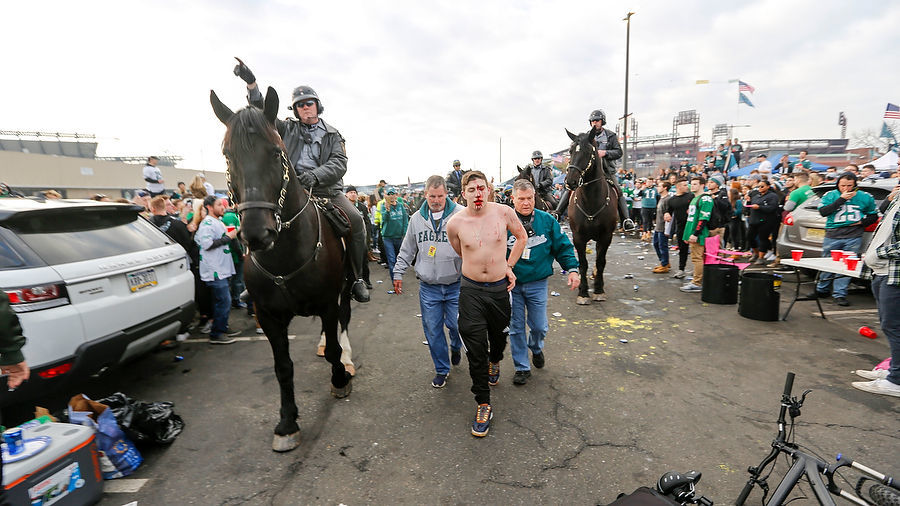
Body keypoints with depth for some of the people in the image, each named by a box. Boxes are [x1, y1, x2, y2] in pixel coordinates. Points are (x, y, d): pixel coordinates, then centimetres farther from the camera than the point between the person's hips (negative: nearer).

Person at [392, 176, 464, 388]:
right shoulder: (417, 218, 4)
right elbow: (407, 250, 14)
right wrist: (398, 273, 13)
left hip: (455, 285, -2)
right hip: (428, 287, 3)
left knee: (455, 324, 6)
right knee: (432, 329, 8)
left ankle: (456, 347, 43)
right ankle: (442, 369, 28)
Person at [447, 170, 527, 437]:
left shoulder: (504, 212, -9)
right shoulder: (455, 223, -10)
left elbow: (522, 237, 9)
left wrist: (508, 266, 7)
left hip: (500, 288, 1)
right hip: (471, 290, -1)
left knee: (499, 335, 22)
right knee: (475, 350, 0)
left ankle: (495, 361, 58)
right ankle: (483, 404, 16)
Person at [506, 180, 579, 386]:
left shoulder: (547, 221, -1)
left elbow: (562, 246, 5)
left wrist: (572, 269, -5)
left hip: (537, 284, 1)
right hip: (510, 284, 0)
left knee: (539, 326, 8)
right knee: (515, 328, 9)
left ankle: (536, 347, 44)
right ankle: (522, 367, 26)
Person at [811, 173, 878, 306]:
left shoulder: (865, 197, 10)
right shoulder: (830, 195, 5)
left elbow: (874, 216, 19)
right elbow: (823, 212, -10)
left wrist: (862, 222, -1)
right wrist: (841, 199, -13)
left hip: (853, 238, 0)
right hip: (832, 236, 0)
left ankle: (839, 294, 3)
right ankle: (822, 290, 22)